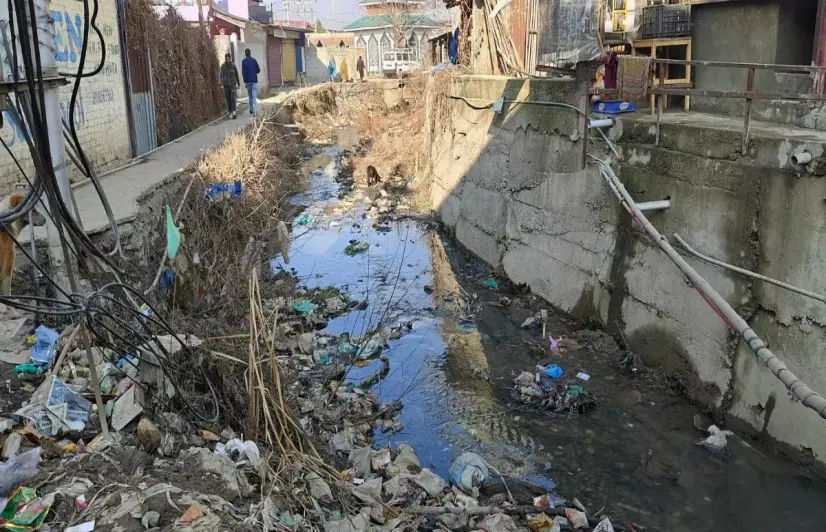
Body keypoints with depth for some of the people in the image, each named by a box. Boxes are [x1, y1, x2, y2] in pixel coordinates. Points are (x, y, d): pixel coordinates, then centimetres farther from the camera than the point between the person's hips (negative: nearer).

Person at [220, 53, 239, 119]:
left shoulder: (233, 66, 1)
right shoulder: (223, 66, 0)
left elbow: (237, 75, 11)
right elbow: (221, 75, -4)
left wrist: (238, 84, 16)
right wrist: (221, 84, -16)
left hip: (233, 85, -1)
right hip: (226, 86, 1)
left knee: (233, 98, -16)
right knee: (228, 100, 7)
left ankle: (234, 112, -25)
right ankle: (230, 113, 16)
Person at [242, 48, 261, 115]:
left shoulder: (243, 61, -2)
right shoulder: (254, 60, -2)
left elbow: (243, 72, -7)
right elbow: (258, 70, -1)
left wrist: (245, 81, -2)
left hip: (248, 81, 1)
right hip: (254, 80, -1)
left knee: (250, 95, 14)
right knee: (254, 96, -3)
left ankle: (251, 109, 17)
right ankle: (253, 110, -15)